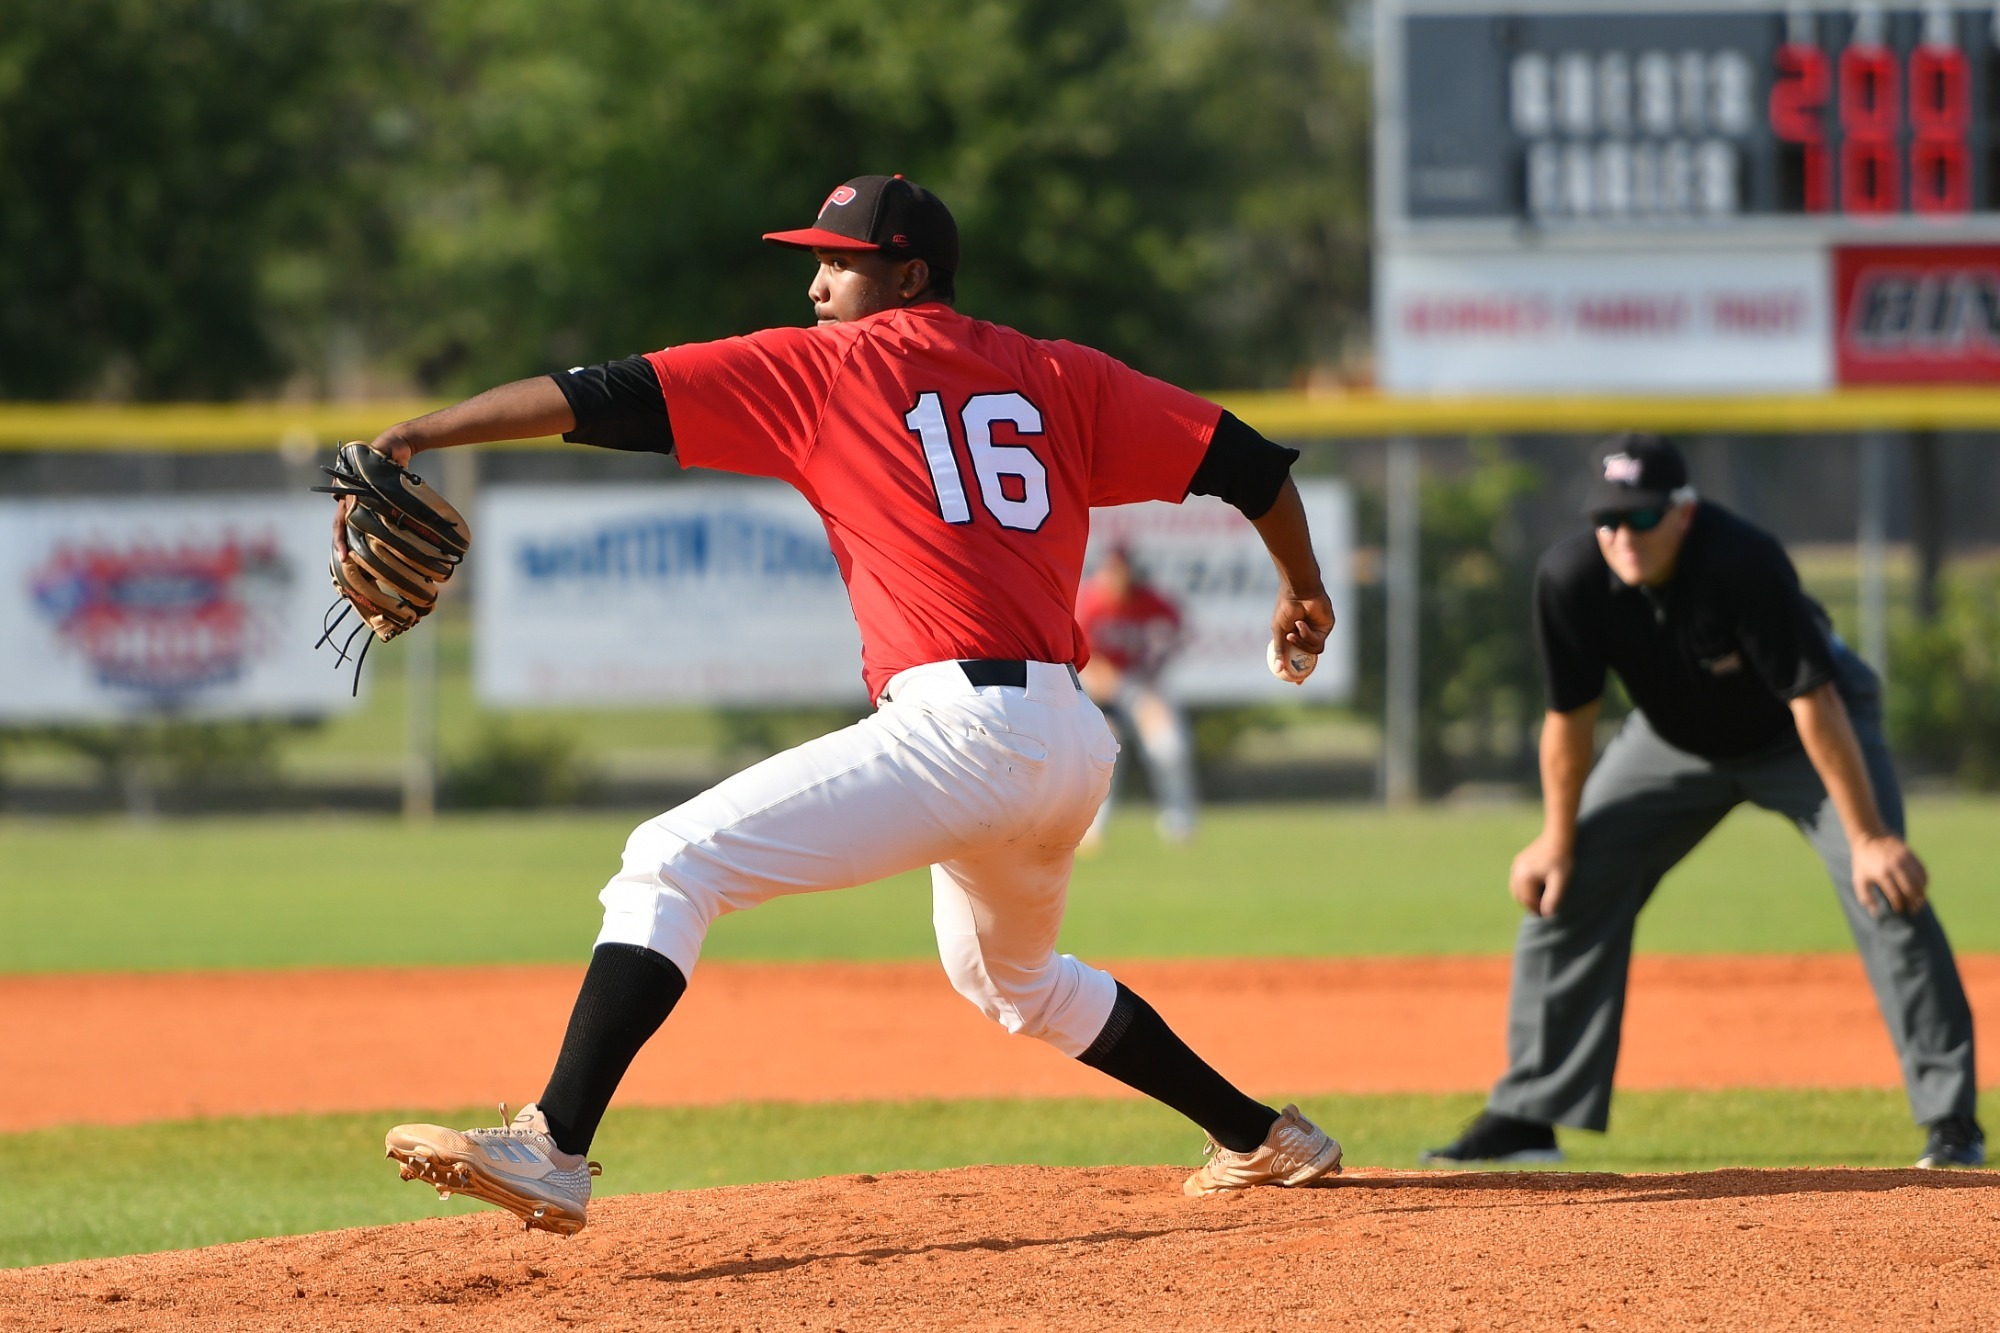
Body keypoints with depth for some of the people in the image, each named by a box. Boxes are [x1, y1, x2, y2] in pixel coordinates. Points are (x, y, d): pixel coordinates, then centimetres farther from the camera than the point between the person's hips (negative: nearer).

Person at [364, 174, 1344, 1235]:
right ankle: (1260, 1137, 42)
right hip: (1074, 744, 8)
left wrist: (417, 435, -1)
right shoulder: (1057, 378, 17)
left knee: (670, 865, -11)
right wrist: (1304, 594, 34)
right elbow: (1243, 459, 16)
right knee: (1009, 976, 35)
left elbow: (606, 397, -1)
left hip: (957, 727, -8)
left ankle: (553, 1150, -28)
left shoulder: (822, 368, 4)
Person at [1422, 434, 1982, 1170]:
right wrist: (1557, 839, -5)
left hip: (1798, 735, -4)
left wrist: (1867, 837, -36)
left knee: (1886, 893, -21)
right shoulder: (1571, 578, -26)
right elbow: (1570, 715, -11)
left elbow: (1814, 701, -36)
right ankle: (1527, 1121, 5)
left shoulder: (1745, 563, -38)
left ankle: (1952, 1123, -15)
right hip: (1678, 742, 4)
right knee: (1564, 891, -4)